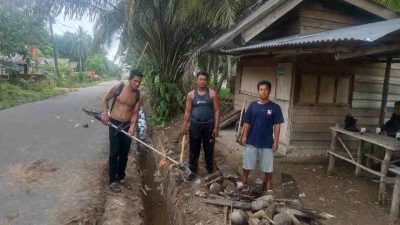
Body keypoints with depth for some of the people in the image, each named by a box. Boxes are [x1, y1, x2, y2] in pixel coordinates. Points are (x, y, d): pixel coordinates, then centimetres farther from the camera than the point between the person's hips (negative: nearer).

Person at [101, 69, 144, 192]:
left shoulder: (139, 96, -5)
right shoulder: (118, 88, -12)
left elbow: (135, 113, -5)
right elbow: (105, 100, 1)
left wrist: (132, 126, -20)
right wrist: (105, 114, -12)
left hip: (128, 125, 3)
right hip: (114, 123, -3)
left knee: (124, 153, 11)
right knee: (114, 153, -2)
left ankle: (121, 176, 29)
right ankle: (112, 180, 9)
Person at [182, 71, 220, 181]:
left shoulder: (212, 93, -4)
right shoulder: (191, 94, 1)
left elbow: (216, 111, -3)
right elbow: (188, 112, 5)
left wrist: (216, 127, -8)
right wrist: (184, 127, 2)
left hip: (209, 126, -1)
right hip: (195, 125, 2)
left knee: (209, 150, 10)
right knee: (193, 150, 10)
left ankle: (210, 171, 27)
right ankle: (193, 171, 26)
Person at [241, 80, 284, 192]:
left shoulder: (275, 107, -5)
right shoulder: (252, 105, 0)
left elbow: (277, 125, -4)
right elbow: (247, 123, 3)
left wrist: (276, 141, -8)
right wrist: (244, 136, -3)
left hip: (267, 142, -2)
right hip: (251, 141, 2)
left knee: (268, 166, 9)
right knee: (247, 163, 13)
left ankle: (268, 187, 27)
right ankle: (243, 182, 32)